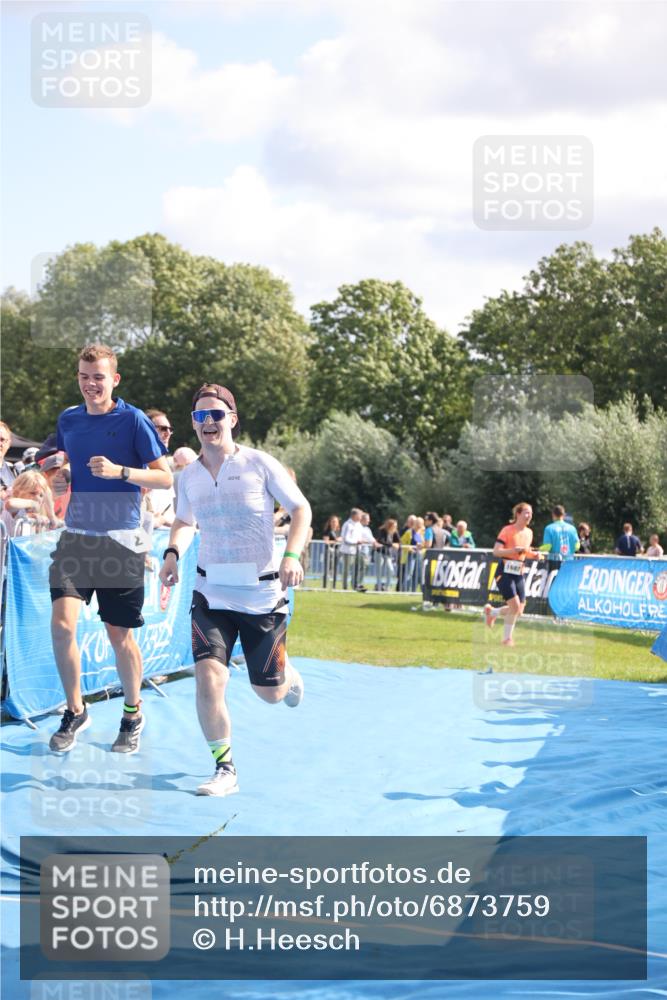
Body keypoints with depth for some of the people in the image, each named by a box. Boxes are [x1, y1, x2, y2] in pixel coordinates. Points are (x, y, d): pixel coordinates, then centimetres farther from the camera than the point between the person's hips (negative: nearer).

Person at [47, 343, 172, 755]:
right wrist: (59, 480, 3)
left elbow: (165, 477, -7)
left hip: (120, 540, -4)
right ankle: (75, 712, 7)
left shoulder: (133, 419, -6)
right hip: (76, 536, 4)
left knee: (119, 635, 4)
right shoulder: (68, 420, 9)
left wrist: (119, 471, -22)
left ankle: (133, 714, 26)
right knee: (62, 623, -12)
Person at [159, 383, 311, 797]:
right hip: (212, 593, 2)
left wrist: (292, 555, -18)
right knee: (209, 678, -18)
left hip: (263, 595, -2)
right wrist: (173, 553, 0)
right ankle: (225, 770, -1)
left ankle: (287, 671, 47)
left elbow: (301, 508, -3)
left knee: (270, 692, 7)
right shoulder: (189, 476, 3)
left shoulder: (260, 464, -8)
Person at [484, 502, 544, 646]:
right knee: (515, 606, -17)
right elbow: (496, 551, -15)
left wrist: (534, 555, 3)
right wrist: (514, 550, -28)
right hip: (505, 573, -7)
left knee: (519, 612, 2)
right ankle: (507, 638, 3)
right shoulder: (507, 530, -11)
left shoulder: (528, 532, 10)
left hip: (519, 574, 7)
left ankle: (491, 612, 28)